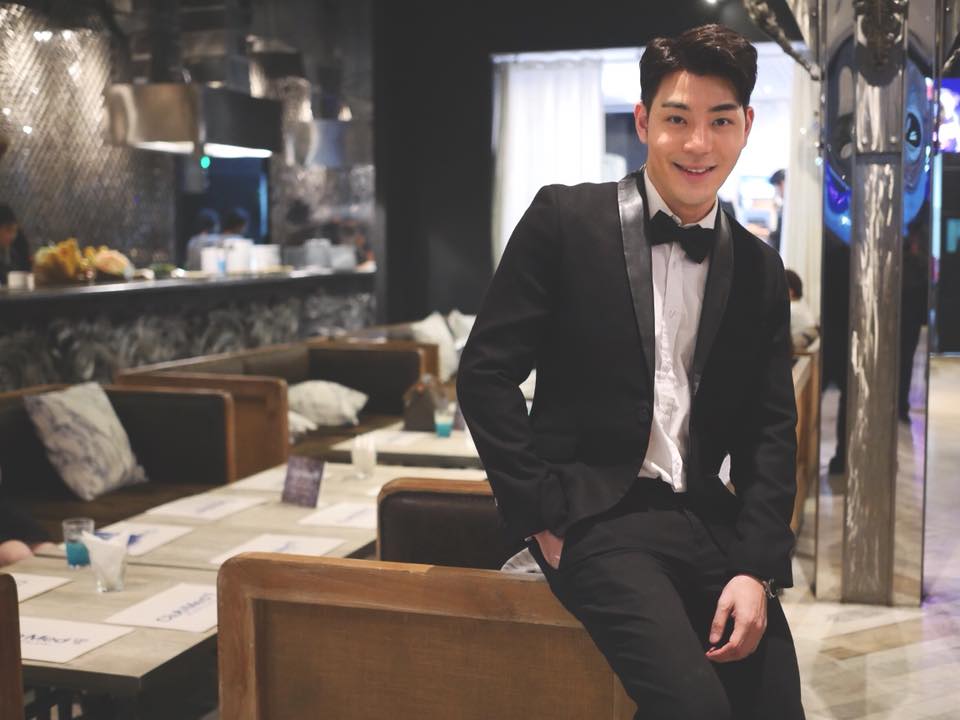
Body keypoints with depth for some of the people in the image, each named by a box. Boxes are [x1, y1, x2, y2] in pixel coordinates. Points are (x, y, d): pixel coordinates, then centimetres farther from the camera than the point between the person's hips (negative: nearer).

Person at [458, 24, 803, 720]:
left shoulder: (761, 271, 10)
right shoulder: (564, 218, -2)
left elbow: (771, 433, 9)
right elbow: (486, 373, -4)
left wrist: (756, 569, -4)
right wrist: (543, 516, -9)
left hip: (707, 519, 5)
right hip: (597, 514, -4)